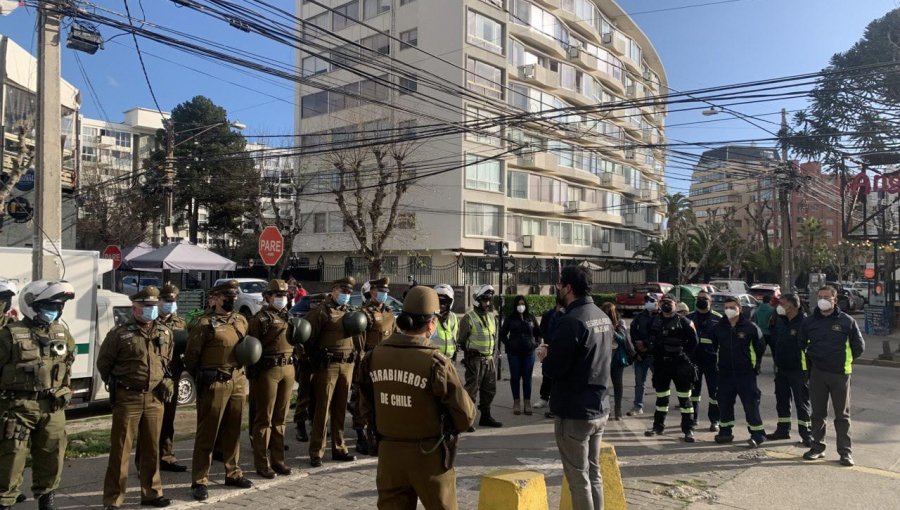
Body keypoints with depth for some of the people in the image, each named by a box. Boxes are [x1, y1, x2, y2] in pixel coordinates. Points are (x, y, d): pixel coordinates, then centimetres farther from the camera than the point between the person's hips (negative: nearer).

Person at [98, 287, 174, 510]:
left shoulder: (166, 334, 8)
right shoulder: (120, 334, -8)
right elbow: (103, 364, 1)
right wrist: (118, 386, 4)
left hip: (155, 398, 5)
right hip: (127, 398, -4)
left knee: (152, 448, 13)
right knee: (120, 449, 1)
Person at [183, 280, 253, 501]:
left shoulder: (241, 320, 11)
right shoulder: (205, 322, -9)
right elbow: (191, 355, -7)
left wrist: (243, 362, 8)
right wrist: (201, 379, -1)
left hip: (238, 381, 6)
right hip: (215, 383, -6)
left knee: (233, 430, 15)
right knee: (207, 433, 0)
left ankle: (233, 473, 27)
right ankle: (199, 481, 8)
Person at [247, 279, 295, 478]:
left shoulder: (289, 316, 14)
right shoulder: (261, 318, -6)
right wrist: (254, 376, -15)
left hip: (288, 369, 6)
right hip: (268, 370, -6)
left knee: (280, 417, 13)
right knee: (264, 418, 2)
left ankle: (277, 459, 22)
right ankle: (262, 463, 11)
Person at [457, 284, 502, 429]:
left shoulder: (492, 317, 13)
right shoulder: (469, 317, -10)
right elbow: (462, 341, -7)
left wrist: (494, 356, 15)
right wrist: (470, 352, -9)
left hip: (490, 359, 7)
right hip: (475, 359, -7)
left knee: (490, 389, 14)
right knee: (472, 390, -5)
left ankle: (486, 416, 27)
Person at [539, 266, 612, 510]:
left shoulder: (571, 321, -21)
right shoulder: (604, 317, 8)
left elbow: (554, 368, -23)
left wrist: (546, 355, -2)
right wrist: (555, 353, 14)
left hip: (574, 412, -9)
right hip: (600, 408, 9)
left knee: (578, 477, 3)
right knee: (593, 472, 18)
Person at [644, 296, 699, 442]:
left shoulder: (683, 321, -6)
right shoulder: (654, 321, 7)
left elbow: (693, 341, -3)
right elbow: (651, 339, 18)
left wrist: (684, 355, -6)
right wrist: (655, 353, 9)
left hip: (679, 364, -4)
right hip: (660, 364, 4)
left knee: (684, 397, -1)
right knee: (661, 396, 14)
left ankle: (688, 429, 5)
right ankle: (658, 426, 25)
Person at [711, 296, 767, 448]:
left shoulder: (750, 327, -5)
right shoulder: (718, 328, 6)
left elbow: (760, 348, 4)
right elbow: (713, 348, 18)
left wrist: (756, 366, 5)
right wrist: (716, 364, 14)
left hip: (746, 373, -4)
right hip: (725, 373, 4)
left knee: (751, 404, -4)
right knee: (724, 403, 8)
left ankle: (757, 434, 4)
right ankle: (725, 432, 20)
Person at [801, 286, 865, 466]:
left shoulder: (847, 321, -3)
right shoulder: (810, 321, 4)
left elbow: (859, 346, 5)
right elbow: (801, 344, 15)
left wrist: (844, 361, 6)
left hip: (840, 374, -2)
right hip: (817, 374, 2)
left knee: (842, 414, 5)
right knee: (818, 413, 10)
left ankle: (845, 451, 12)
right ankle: (817, 447, 20)